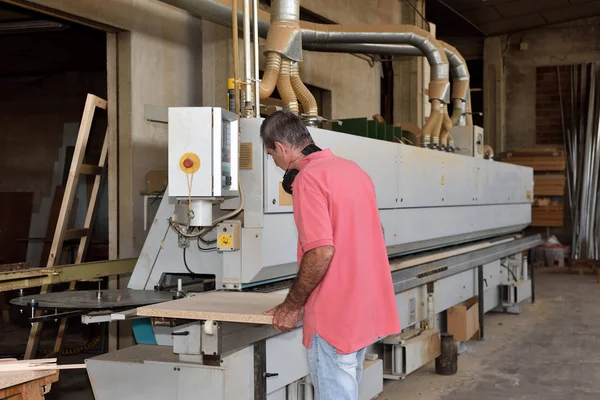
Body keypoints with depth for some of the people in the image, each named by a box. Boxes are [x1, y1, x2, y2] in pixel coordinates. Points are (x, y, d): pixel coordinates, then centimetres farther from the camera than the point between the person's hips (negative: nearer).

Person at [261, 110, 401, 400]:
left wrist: (291, 306, -13)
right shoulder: (353, 170, 11)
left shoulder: (309, 178, -16)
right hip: (365, 308, 9)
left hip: (334, 315, -9)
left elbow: (321, 252, -23)